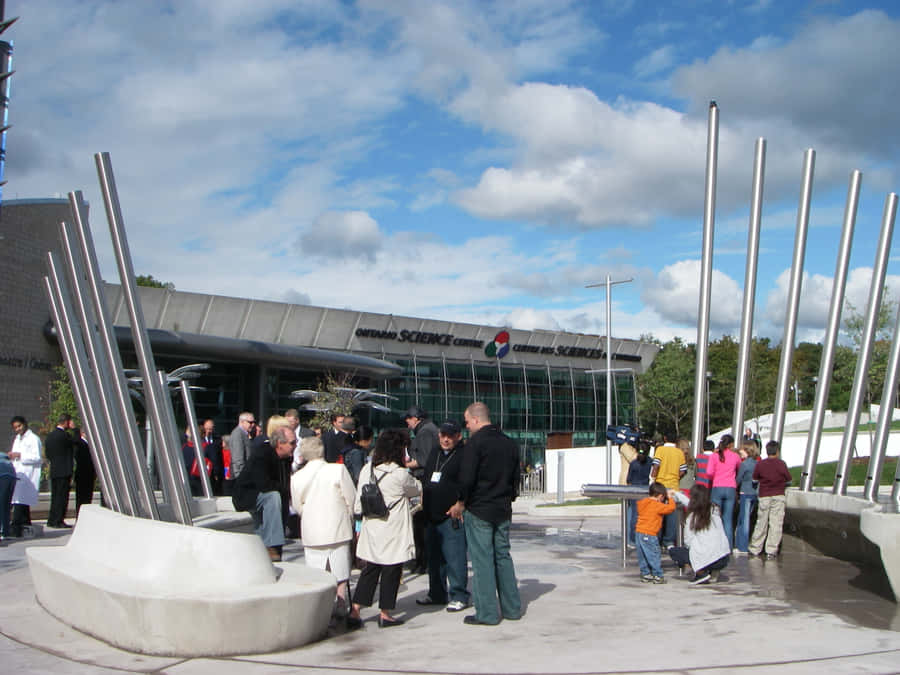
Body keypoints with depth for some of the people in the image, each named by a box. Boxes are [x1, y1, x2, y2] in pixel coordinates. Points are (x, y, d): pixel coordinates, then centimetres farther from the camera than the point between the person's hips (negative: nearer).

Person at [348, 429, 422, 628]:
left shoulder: (367, 470, 1)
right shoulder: (400, 474, -16)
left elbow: (358, 506, 4)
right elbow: (417, 489, 4)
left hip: (371, 530, 6)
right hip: (393, 532, -6)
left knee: (370, 570, 14)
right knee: (391, 571, 7)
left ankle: (354, 612, 12)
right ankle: (385, 614, 15)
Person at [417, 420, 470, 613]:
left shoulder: (463, 456, -8)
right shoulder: (435, 456, 18)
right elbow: (426, 483, 26)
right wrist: (424, 504, 19)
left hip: (452, 517, -8)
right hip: (432, 517, 8)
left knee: (454, 558, -6)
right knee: (434, 557, 15)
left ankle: (458, 596, 3)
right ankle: (437, 594, 26)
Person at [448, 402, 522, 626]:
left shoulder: (475, 443, -13)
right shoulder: (509, 443, 9)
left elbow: (467, 478, -17)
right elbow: (515, 476, 15)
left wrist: (460, 503, -4)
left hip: (479, 510, -7)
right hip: (503, 510, 7)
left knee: (482, 560, -1)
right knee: (503, 556, 15)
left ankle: (487, 613, 1)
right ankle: (512, 608, 19)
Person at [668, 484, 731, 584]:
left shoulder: (692, 518, -9)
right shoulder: (714, 510, 7)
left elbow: (688, 542, -3)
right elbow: (695, 505, 24)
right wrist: (676, 494, 36)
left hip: (708, 559, -6)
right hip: (724, 559, 6)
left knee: (673, 551, 11)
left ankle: (701, 573, -2)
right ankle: (713, 572, 15)